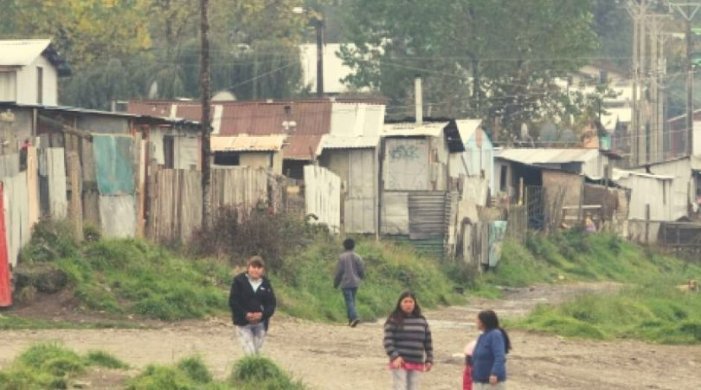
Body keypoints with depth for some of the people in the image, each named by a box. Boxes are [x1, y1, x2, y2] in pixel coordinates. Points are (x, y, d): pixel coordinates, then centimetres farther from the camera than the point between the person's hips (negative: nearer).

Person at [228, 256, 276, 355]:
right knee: (250, 353, -14)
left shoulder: (266, 284, 4)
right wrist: (245, 314, -21)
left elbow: (271, 304, 1)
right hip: (243, 323, -3)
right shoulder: (239, 281, -5)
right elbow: (233, 301, -9)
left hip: (260, 323, 3)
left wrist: (262, 314, -19)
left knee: (257, 353, 9)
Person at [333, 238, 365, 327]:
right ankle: (351, 319, 19)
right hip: (355, 283, 4)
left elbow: (339, 271, -6)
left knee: (349, 301, -8)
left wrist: (336, 283, 4)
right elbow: (361, 270, 5)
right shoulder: (357, 257, 2)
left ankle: (354, 317, -26)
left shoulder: (342, 257, -8)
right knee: (352, 300, 16)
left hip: (346, 283, -4)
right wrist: (360, 277, 28)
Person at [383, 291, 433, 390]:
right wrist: (394, 356, -20)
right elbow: (388, 341, -9)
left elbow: (428, 342, 15)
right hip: (400, 362, -5)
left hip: (417, 363, 5)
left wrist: (429, 360, 10)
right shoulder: (393, 320, -3)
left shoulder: (422, 321, 11)